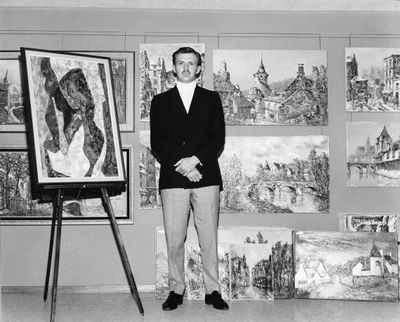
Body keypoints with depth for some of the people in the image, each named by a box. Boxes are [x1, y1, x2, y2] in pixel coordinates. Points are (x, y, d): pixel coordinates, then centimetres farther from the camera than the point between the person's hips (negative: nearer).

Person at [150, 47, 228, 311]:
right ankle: (176, 290, 12)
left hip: (207, 177, 0)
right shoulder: (161, 101, 14)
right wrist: (181, 165, -9)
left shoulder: (212, 99, 15)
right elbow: (157, 143, 4)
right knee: (174, 239, 1)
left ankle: (213, 291, 11)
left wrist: (196, 159, -11)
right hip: (173, 179, 0)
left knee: (209, 239, 1)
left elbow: (218, 139, 5)